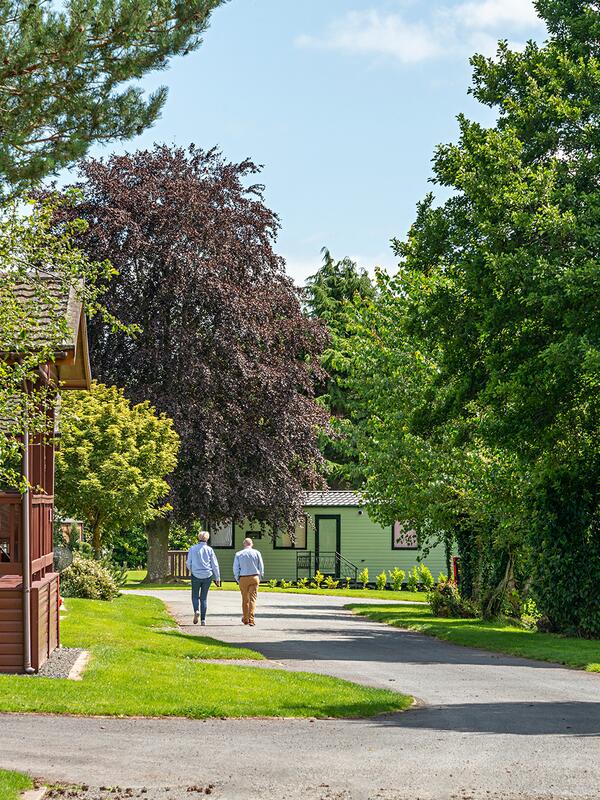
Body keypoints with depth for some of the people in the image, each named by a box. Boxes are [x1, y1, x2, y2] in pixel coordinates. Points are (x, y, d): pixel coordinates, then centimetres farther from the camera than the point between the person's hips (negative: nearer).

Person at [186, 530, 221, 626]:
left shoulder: (192, 549, -1)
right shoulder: (209, 550, -1)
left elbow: (188, 563, 3)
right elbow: (215, 565, 0)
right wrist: (217, 578, 6)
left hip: (196, 575, -1)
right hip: (207, 576, 1)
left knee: (195, 595, 13)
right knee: (204, 597, 10)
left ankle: (196, 610, -15)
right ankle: (203, 619, 7)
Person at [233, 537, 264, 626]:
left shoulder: (238, 554, 1)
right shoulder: (256, 553, 2)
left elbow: (235, 568, 2)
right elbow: (261, 567, 4)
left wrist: (238, 580, 11)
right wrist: (259, 578, 14)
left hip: (243, 578, 1)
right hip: (254, 578, -1)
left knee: (245, 599, 13)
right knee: (253, 598, -2)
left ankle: (245, 619, 21)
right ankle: (251, 619, -14)